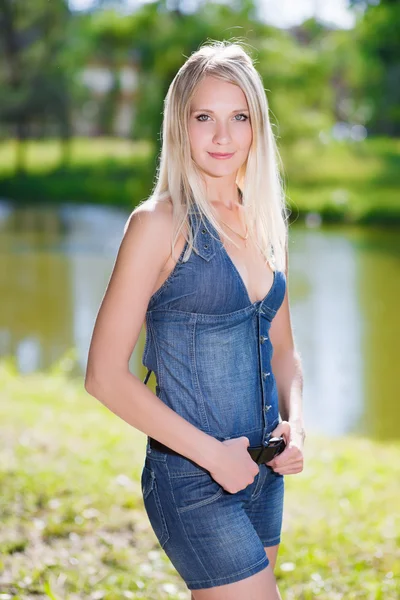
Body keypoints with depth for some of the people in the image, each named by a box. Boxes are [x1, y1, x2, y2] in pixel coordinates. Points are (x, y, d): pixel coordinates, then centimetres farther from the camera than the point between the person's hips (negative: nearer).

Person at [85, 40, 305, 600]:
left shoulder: (265, 224, 8)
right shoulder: (160, 222, -11)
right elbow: (105, 374, -13)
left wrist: (294, 421, -1)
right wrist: (211, 452, -15)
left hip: (263, 472, 7)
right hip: (192, 482, -7)